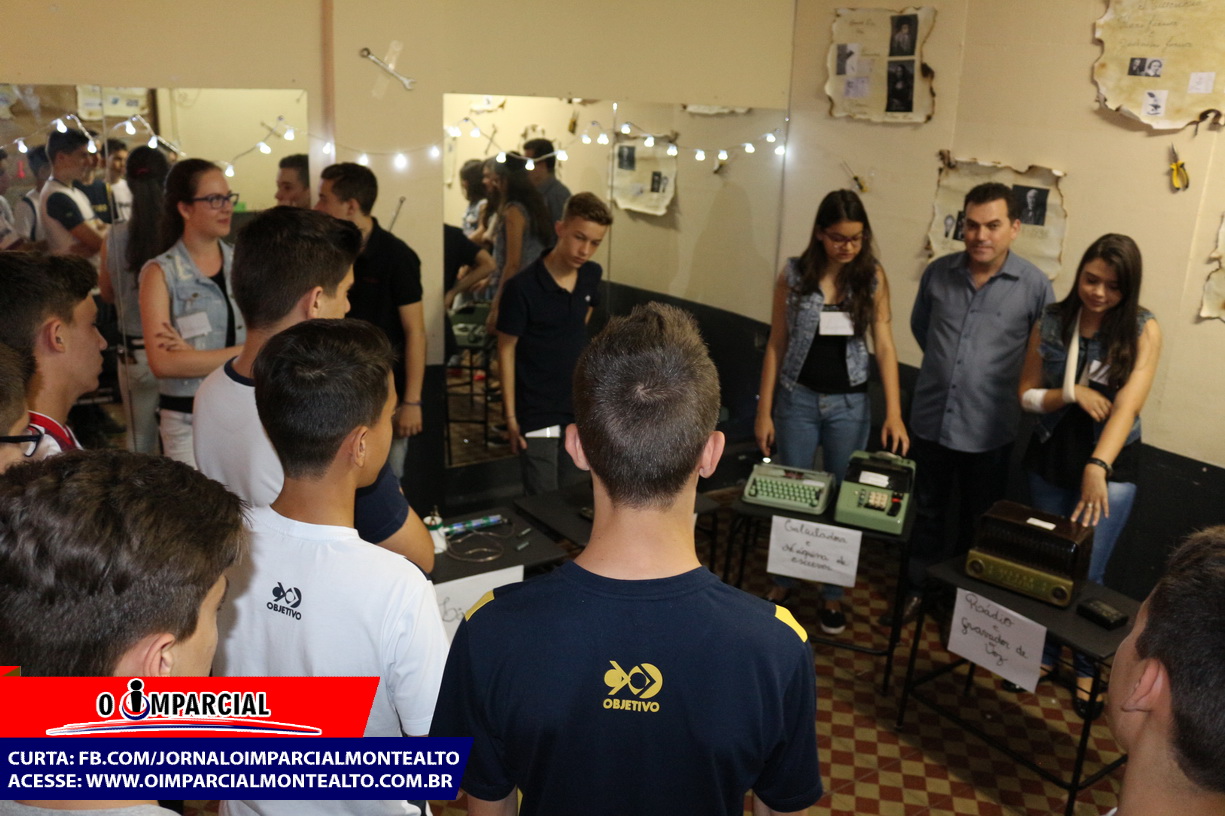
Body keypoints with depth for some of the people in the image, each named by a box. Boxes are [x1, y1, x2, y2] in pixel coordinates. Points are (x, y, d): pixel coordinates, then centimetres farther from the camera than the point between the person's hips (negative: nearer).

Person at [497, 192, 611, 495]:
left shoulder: (592, 275, -2)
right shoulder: (522, 287, -20)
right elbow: (506, 351, -13)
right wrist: (510, 416, -12)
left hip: (578, 410, 6)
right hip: (536, 414, -5)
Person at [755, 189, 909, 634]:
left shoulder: (872, 276, -4)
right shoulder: (794, 275, -5)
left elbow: (884, 345, -6)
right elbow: (776, 345, -1)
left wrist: (894, 411, -15)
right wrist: (764, 410, -3)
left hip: (850, 404, 1)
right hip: (798, 399, 0)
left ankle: (833, 593, 25)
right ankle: (782, 581, 30)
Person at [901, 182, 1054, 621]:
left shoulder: (1035, 285, -12)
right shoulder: (938, 272, -4)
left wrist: (1000, 378, 3)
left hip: (988, 427, -2)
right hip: (931, 416, 3)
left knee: (978, 522, 15)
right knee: (927, 511, 19)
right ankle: (918, 588, 36)